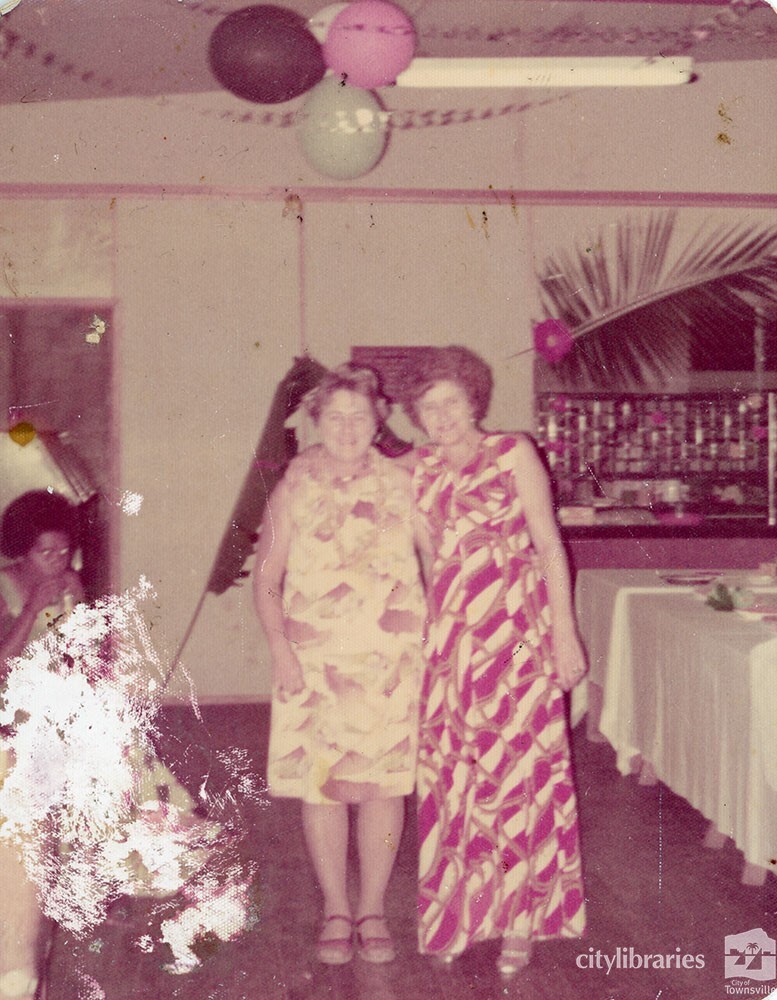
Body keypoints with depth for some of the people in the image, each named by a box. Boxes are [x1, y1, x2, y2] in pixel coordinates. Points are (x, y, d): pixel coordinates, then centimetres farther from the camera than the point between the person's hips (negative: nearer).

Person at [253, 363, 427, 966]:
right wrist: (280, 648, -9)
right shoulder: (295, 488, 2)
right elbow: (267, 576, 2)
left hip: (390, 659, 0)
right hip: (314, 658, 0)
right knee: (321, 782, 2)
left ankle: (373, 909, 18)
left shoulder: (400, 484, 3)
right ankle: (336, 911, 18)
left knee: (383, 780, 3)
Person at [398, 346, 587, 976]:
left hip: (516, 637, -3)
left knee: (518, 773, -1)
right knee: (452, 779, 5)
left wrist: (565, 634, -8)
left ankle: (520, 919, 12)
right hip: (449, 644, 3)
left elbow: (549, 545, -3)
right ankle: (460, 915, 19)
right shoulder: (418, 470, 8)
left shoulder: (513, 453, -2)